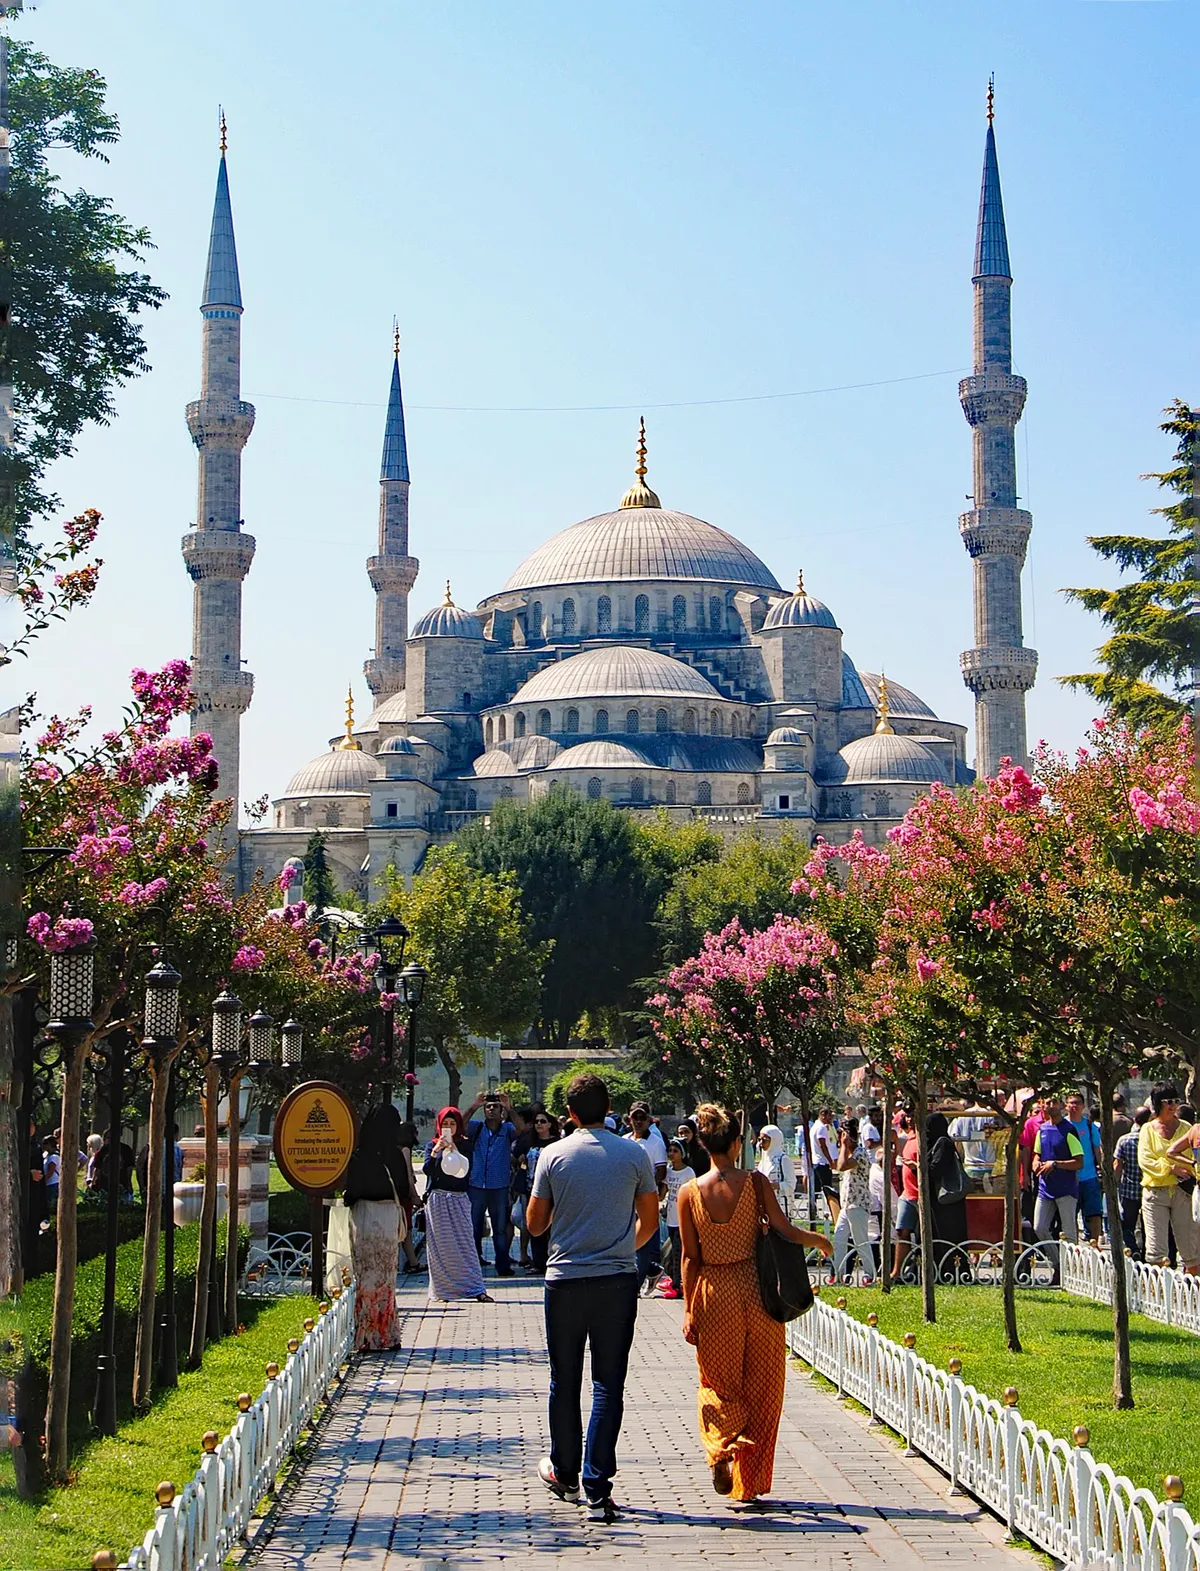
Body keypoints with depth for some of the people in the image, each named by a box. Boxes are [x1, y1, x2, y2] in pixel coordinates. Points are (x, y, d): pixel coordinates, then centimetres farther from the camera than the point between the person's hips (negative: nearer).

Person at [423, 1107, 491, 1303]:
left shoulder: (464, 1145, 8)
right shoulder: (432, 1145, 8)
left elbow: (467, 1169, -4)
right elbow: (427, 1170, -5)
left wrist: (454, 1149, -13)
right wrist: (435, 1151, -18)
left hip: (459, 1199, 0)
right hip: (437, 1200, 0)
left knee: (465, 1242, -3)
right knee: (439, 1245, -1)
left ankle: (476, 1289, -2)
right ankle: (441, 1291, 4)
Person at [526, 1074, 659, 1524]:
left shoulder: (553, 1155, -2)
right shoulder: (634, 1153, -1)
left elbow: (535, 1224, 4)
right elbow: (649, 1222, 5)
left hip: (565, 1280, 0)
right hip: (617, 1282, 0)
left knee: (564, 1383, 15)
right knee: (608, 1385, 1)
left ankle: (564, 1473, 30)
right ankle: (597, 1490, -4)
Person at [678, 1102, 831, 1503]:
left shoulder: (690, 1193, -4)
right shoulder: (755, 1184, -7)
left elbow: (690, 1257, -3)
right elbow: (784, 1230, -12)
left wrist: (688, 1309, 2)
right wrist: (820, 1240, 7)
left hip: (713, 1294, 1)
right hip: (755, 1290, -1)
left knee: (718, 1384, 15)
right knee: (760, 1388, 11)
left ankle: (723, 1448, -13)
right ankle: (750, 1480, 13)